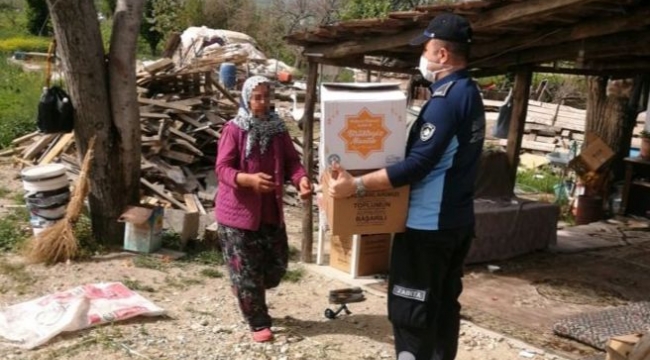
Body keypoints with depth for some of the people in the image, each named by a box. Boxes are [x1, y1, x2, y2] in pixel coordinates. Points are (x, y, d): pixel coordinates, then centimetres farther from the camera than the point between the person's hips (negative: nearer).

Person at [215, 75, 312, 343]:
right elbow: (223, 169, -17)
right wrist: (250, 179, -35)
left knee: (278, 265, 13)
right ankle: (258, 324, 17)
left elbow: (291, 161, 1)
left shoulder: (277, 129, 3)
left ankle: (244, 291, 42)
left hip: (271, 211, 5)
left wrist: (301, 179, -21)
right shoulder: (233, 130, -11)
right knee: (246, 271, 2)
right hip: (238, 211, -5)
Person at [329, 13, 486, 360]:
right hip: (458, 220, 10)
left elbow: (417, 166, -26)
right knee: (445, 302, 17)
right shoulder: (470, 94, 10)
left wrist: (357, 184, -27)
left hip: (428, 224, -10)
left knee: (410, 312, -1)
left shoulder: (446, 99, -20)